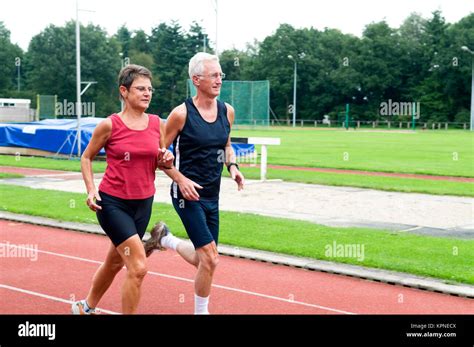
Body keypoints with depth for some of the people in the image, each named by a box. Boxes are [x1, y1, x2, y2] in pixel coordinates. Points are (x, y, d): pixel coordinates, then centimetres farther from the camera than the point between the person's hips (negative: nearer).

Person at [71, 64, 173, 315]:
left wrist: (166, 161, -9)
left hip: (143, 203, 6)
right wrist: (91, 190, -12)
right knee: (138, 268, -15)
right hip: (112, 202, -6)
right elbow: (86, 158, 1)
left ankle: (85, 307, 44)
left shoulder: (157, 124, 1)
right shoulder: (110, 125, -12)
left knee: (115, 262, 21)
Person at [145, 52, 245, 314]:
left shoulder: (227, 111, 4)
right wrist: (181, 180, -17)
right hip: (188, 192, -7)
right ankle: (201, 311, 9)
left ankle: (165, 239, 38)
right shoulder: (182, 113, -13)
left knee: (204, 260, 13)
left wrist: (232, 166, 0)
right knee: (210, 258, -12)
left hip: (212, 194, 7)